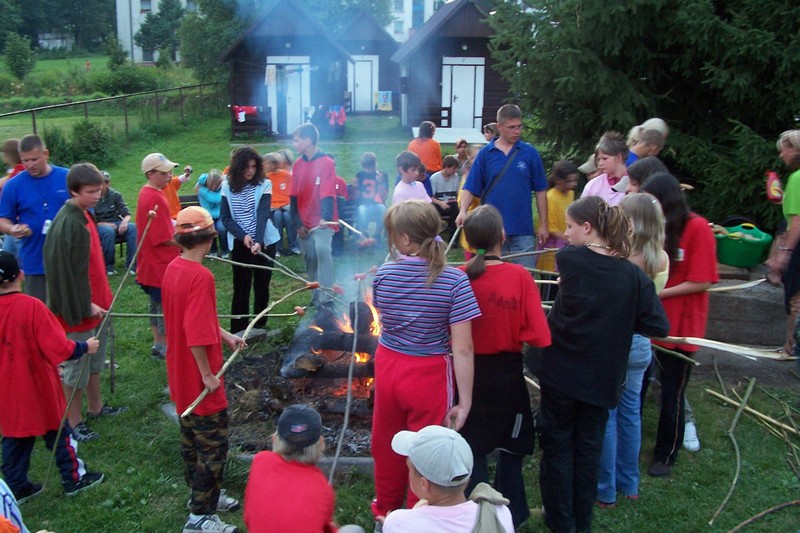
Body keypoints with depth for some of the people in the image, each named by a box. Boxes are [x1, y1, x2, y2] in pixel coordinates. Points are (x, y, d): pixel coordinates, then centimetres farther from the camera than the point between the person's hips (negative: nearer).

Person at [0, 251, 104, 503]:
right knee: (58, 432, 12)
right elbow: (58, 348, -22)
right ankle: (74, 478, 25)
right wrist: (85, 347, -7)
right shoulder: (31, 306, -22)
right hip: (38, 387, -4)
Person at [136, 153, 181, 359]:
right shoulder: (154, 198, -23)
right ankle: (166, 348, 12)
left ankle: (159, 344, 30)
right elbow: (165, 238, -22)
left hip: (154, 263, 10)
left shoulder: (147, 193, 9)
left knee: (157, 304, 19)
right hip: (160, 264, -10)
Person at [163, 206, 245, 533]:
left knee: (191, 438, 21)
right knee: (213, 445, 3)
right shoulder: (201, 276, -25)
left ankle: (203, 494, 38)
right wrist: (208, 374, -20)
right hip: (199, 380, -9)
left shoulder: (173, 269, 4)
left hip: (181, 376, 9)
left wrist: (226, 336, 16)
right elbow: (197, 334, -29)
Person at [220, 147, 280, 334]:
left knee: (262, 285, 7)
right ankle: (238, 330, 11)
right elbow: (225, 218, -1)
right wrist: (243, 236, -16)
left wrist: (258, 241, -29)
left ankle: (259, 326, 21)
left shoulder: (264, 184, -6)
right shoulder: (228, 187, -1)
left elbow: (263, 215, -15)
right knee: (241, 287, 2)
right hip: (239, 243, 1)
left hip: (264, 241, 0)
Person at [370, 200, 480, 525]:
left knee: (387, 444, 24)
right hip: (429, 377, -3)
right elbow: (462, 349, -20)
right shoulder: (454, 281, -19)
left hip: (388, 369, 4)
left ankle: (386, 508, 47)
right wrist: (464, 402, -13)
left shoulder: (383, 275, -10)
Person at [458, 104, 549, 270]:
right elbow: (470, 188, 2)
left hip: (523, 230, 0)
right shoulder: (485, 154, 2)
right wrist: (463, 211, -15)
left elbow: (540, 191, 5)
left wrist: (543, 225, 3)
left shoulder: (530, 153, 1)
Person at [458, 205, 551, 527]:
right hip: (507, 374, 0)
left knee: (473, 448, 16)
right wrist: (511, 332, -1)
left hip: (469, 371, 0)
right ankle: (511, 516, 33)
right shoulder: (519, 276, -15)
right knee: (511, 446, 21)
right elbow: (540, 336, -18)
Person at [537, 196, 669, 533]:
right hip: (602, 378, 2)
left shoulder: (568, 259, -12)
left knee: (557, 443, 14)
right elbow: (659, 327, -8)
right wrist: (618, 319, 4)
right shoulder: (633, 274, -8)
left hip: (561, 372, -2)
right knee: (589, 446, 17)